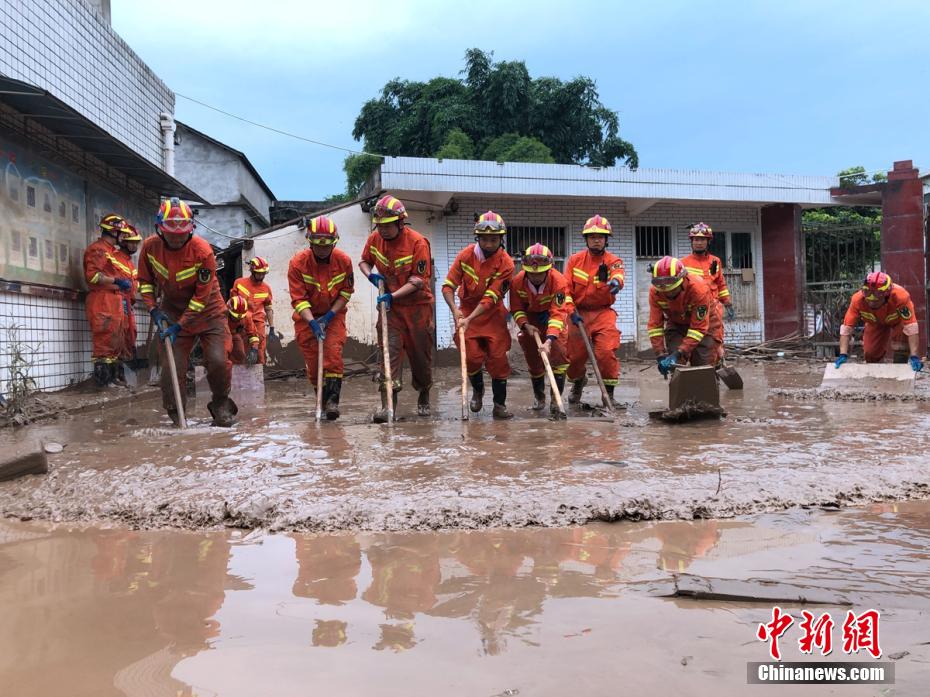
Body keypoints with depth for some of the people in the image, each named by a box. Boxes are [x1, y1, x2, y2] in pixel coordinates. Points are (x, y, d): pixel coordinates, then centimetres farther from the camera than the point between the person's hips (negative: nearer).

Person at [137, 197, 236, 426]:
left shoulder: (203, 251, -23)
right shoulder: (150, 247, -12)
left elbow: (202, 296, -19)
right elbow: (145, 281, 6)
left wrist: (180, 325, -20)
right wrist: (153, 309, -7)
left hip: (207, 311, -2)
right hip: (173, 310, 3)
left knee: (218, 360, -13)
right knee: (172, 365, -4)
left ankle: (221, 403, 12)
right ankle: (175, 413, 13)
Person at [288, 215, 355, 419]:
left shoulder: (344, 260, -13)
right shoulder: (298, 262, -18)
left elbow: (346, 291, -4)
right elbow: (298, 299, -18)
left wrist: (330, 315, -14)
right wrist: (312, 322, -29)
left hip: (334, 314, 0)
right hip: (307, 316, 0)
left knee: (333, 353, -17)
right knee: (312, 360, 0)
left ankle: (333, 399, -17)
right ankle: (322, 399, 18)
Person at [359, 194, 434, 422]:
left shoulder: (418, 242, -16)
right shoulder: (374, 239, -2)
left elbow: (419, 280, -16)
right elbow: (364, 261, 17)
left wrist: (393, 295, -25)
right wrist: (371, 275, -6)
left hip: (417, 305, -2)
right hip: (389, 305, 3)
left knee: (420, 354, 8)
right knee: (390, 351, -11)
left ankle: (423, 396, 33)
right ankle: (387, 404, -14)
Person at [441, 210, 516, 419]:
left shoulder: (505, 263, -17)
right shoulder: (465, 255, -10)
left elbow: (491, 298, -22)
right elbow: (448, 285, -12)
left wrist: (470, 319, -32)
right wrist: (455, 310, -30)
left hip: (493, 313, -1)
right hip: (467, 310, 1)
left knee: (498, 358, -7)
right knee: (472, 357, -5)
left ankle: (499, 405, 5)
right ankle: (477, 390, 27)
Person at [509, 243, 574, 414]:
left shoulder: (558, 280, -32)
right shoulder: (518, 281, -22)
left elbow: (558, 313, -36)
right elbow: (516, 309, -9)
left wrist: (549, 340, -45)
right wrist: (526, 325, -27)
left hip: (553, 315, -2)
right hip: (531, 318, 2)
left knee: (559, 354, -17)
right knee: (533, 360, 6)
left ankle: (556, 399, -8)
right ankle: (539, 397, 28)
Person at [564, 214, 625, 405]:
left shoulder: (613, 260, -4)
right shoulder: (575, 259, 2)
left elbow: (617, 274, -28)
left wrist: (615, 282, -52)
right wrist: (572, 311, -12)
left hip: (603, 313, -2)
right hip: (579, 313, 2)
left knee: (606, 353, -17)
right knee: (574, 355, 6)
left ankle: (609, 392, 2)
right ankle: (578, 382, 39)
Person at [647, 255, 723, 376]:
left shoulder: (699, 289, -38)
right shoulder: (655, 292, -28)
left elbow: (698, 328, -33)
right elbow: (655, 325, -22)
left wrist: (679, 353, -38)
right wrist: (660, 355, -29)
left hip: (704, 321, -3)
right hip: (676, 323, 3)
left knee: (704, 363, -7)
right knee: (675, 364, -11)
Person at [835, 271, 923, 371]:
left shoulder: (900, 296, -44)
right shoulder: (858, 299, -39)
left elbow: (911, 327, -46)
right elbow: (846, 327, -38)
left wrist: (914, 356, -51)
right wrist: (843, 355, -46)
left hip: (898, 320, -2)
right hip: (875, 323, 2)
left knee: (901, 347, -24)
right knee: (870, 352, -4)